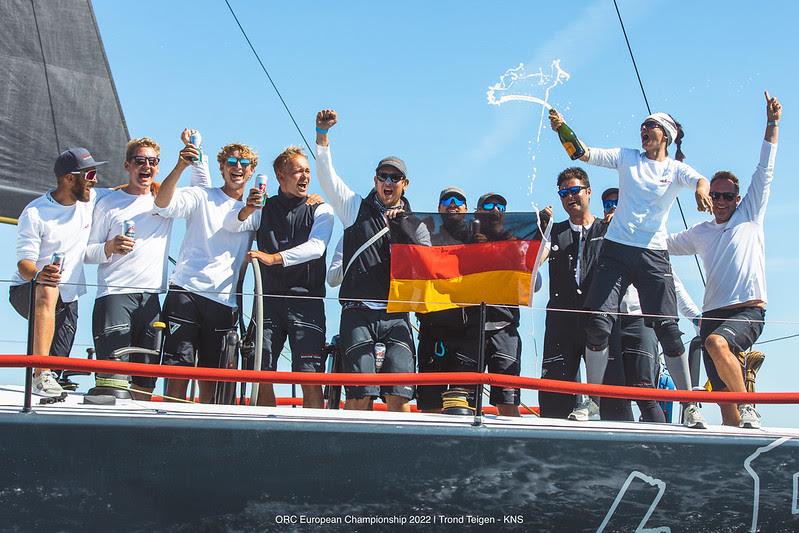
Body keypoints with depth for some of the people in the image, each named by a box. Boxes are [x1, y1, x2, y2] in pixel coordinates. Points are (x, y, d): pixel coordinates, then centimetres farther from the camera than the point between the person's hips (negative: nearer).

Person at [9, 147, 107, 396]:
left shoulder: (91, 199, 1)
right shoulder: (35, 213, -16)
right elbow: (24, 262, -22)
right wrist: (38, 275, -45)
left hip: (68, 299, 6)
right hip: (27, 291, -6)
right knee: (48, 292, -41)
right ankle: (41, 374, -47)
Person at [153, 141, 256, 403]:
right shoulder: (201, 197, 7)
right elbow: (163, 204, -8)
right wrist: (181, 166, -25)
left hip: (225, 301, 3)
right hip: (187, 292, -3)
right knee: (180, 369, -10)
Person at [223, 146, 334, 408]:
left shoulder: (320, 210, 7)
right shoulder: (265, 208, 13)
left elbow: (316, 247, -11)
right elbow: (230, 225, -3)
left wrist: (275, 258, -26)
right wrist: (248, 209, -25)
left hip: (306, 301, -2)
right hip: (270, 300, 2)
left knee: (309, 377, -11)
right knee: (261, 375, -1)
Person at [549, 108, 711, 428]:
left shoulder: (676, 169, 7)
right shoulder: (627, 158, 13)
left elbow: (700, 180, -14)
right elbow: (585, 154, 4)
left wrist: (701, 191, -38)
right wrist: (563, 130, -12)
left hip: (653, 254, -1)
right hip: (616, 249, 2)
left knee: (667, 328, -5)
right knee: (598, 323, -8)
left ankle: (689, 405, 3)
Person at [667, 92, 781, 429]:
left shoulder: (749, 215, 12)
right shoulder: (700, 234, 21)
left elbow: (765, 170, 9)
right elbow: (665, 243, 33)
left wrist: (772, 124, 7)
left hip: (749, 311, -4)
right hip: (713, 313, 4)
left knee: (716, 343, -34)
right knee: (722, 393, -5)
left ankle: (749, 409, -23)